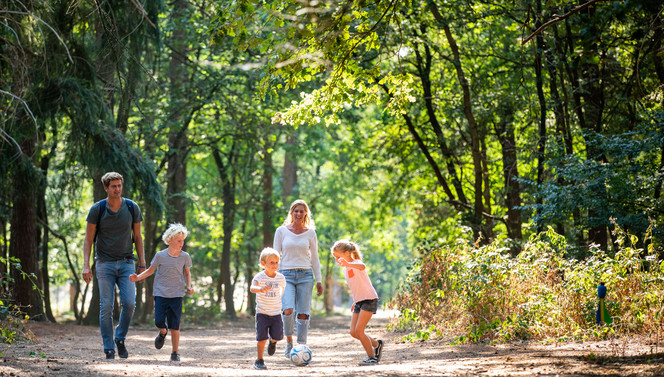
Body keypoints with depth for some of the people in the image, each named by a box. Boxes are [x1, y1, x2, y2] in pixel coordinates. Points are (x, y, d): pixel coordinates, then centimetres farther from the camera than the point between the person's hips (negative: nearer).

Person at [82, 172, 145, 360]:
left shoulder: (132, 208, 2)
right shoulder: (97, 209, -4)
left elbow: (137, 237, 10)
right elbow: (88, 239, 0)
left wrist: (142, 264, 6)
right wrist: (86, 266, -9)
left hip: (126, 263, 1)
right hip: (105, 263, -1)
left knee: (129, 303, -12)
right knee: (106, 307, -4)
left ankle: (120, 338, 10)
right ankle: (109, 349, 2)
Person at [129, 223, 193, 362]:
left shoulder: (185, 257, 2)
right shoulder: (160, 256, -2)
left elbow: (187, 273, 17)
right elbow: (150, 271, 10)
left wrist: (189, 287, 2)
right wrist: (138, 277, -5)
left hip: (176, 294, 0)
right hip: (160, 293, 0)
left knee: (175, 325, -4)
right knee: (159, 321, -11)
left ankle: (175, 353, 9)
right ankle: (163, 333, 26)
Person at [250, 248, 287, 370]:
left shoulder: (280, 277, -2)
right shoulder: (259, 277, -14)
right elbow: (252, 288, -32)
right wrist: (261, 289, -52)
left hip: (276, 313, 3)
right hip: (262, 313, -3)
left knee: (277, 336, -2)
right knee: (262, 337, -8)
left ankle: (273, 341, 36)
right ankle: (259, 361, 6)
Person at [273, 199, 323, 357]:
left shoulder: (310, 233, 8)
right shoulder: (281, 231, 5)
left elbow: (314, 258, 14)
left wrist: (319, 280, 10)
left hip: (305, 275, 2)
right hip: (286, 275, -1)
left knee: (303, 314, -3)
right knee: (288, 310, -21)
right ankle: (289, 342, -1)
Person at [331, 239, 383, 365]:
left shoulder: (356, 263, -15)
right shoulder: (345, 269, 12)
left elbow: (362, 266, -43)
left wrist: (348, 264, -60)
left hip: (369, 299, -9)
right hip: (359, 301, 9)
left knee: (359, 330, -13)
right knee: (353, 332, 3)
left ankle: (372, 357, 0)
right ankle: (376, 344, 23)